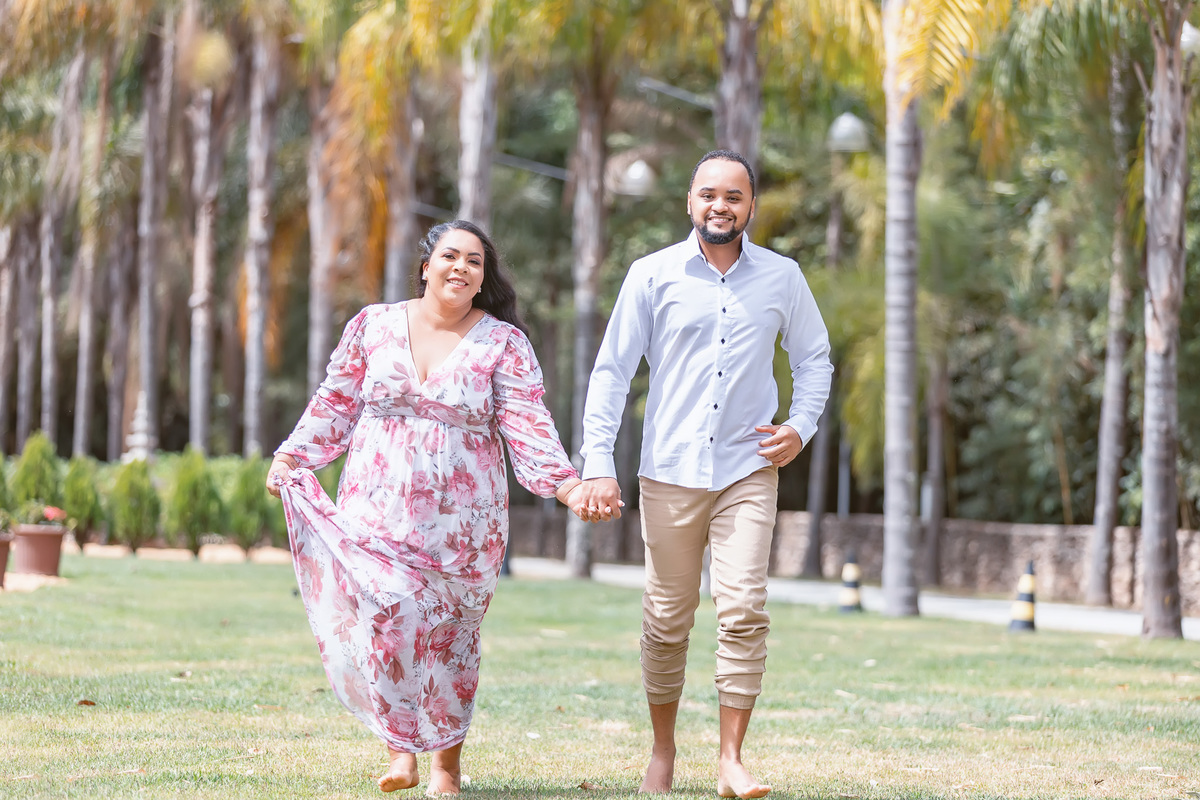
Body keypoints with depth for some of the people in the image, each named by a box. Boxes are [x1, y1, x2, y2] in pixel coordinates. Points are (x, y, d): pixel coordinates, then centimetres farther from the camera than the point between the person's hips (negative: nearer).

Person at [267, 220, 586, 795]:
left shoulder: (503, 343, 1)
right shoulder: (373, 327, 7)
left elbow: (527, 425, -4)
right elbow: (337, 403, 13)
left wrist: (567, 485, -16)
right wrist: (291, 458, 5)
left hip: (462, 520, -1)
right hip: (379, 510, 1)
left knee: (451, 634, 3)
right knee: (384, 623, -13)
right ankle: (400, 747, -1)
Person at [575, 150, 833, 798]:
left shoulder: (782, 278, 6)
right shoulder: (653, 276, 1)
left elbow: (814, 359, 20)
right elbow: (611, 371, 1)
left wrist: (801, 426, 3)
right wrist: (598, 463, -7)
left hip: (748, 470, 0)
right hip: (670, 471, 0)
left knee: (744, 611, -11)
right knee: (666, 619, 5)